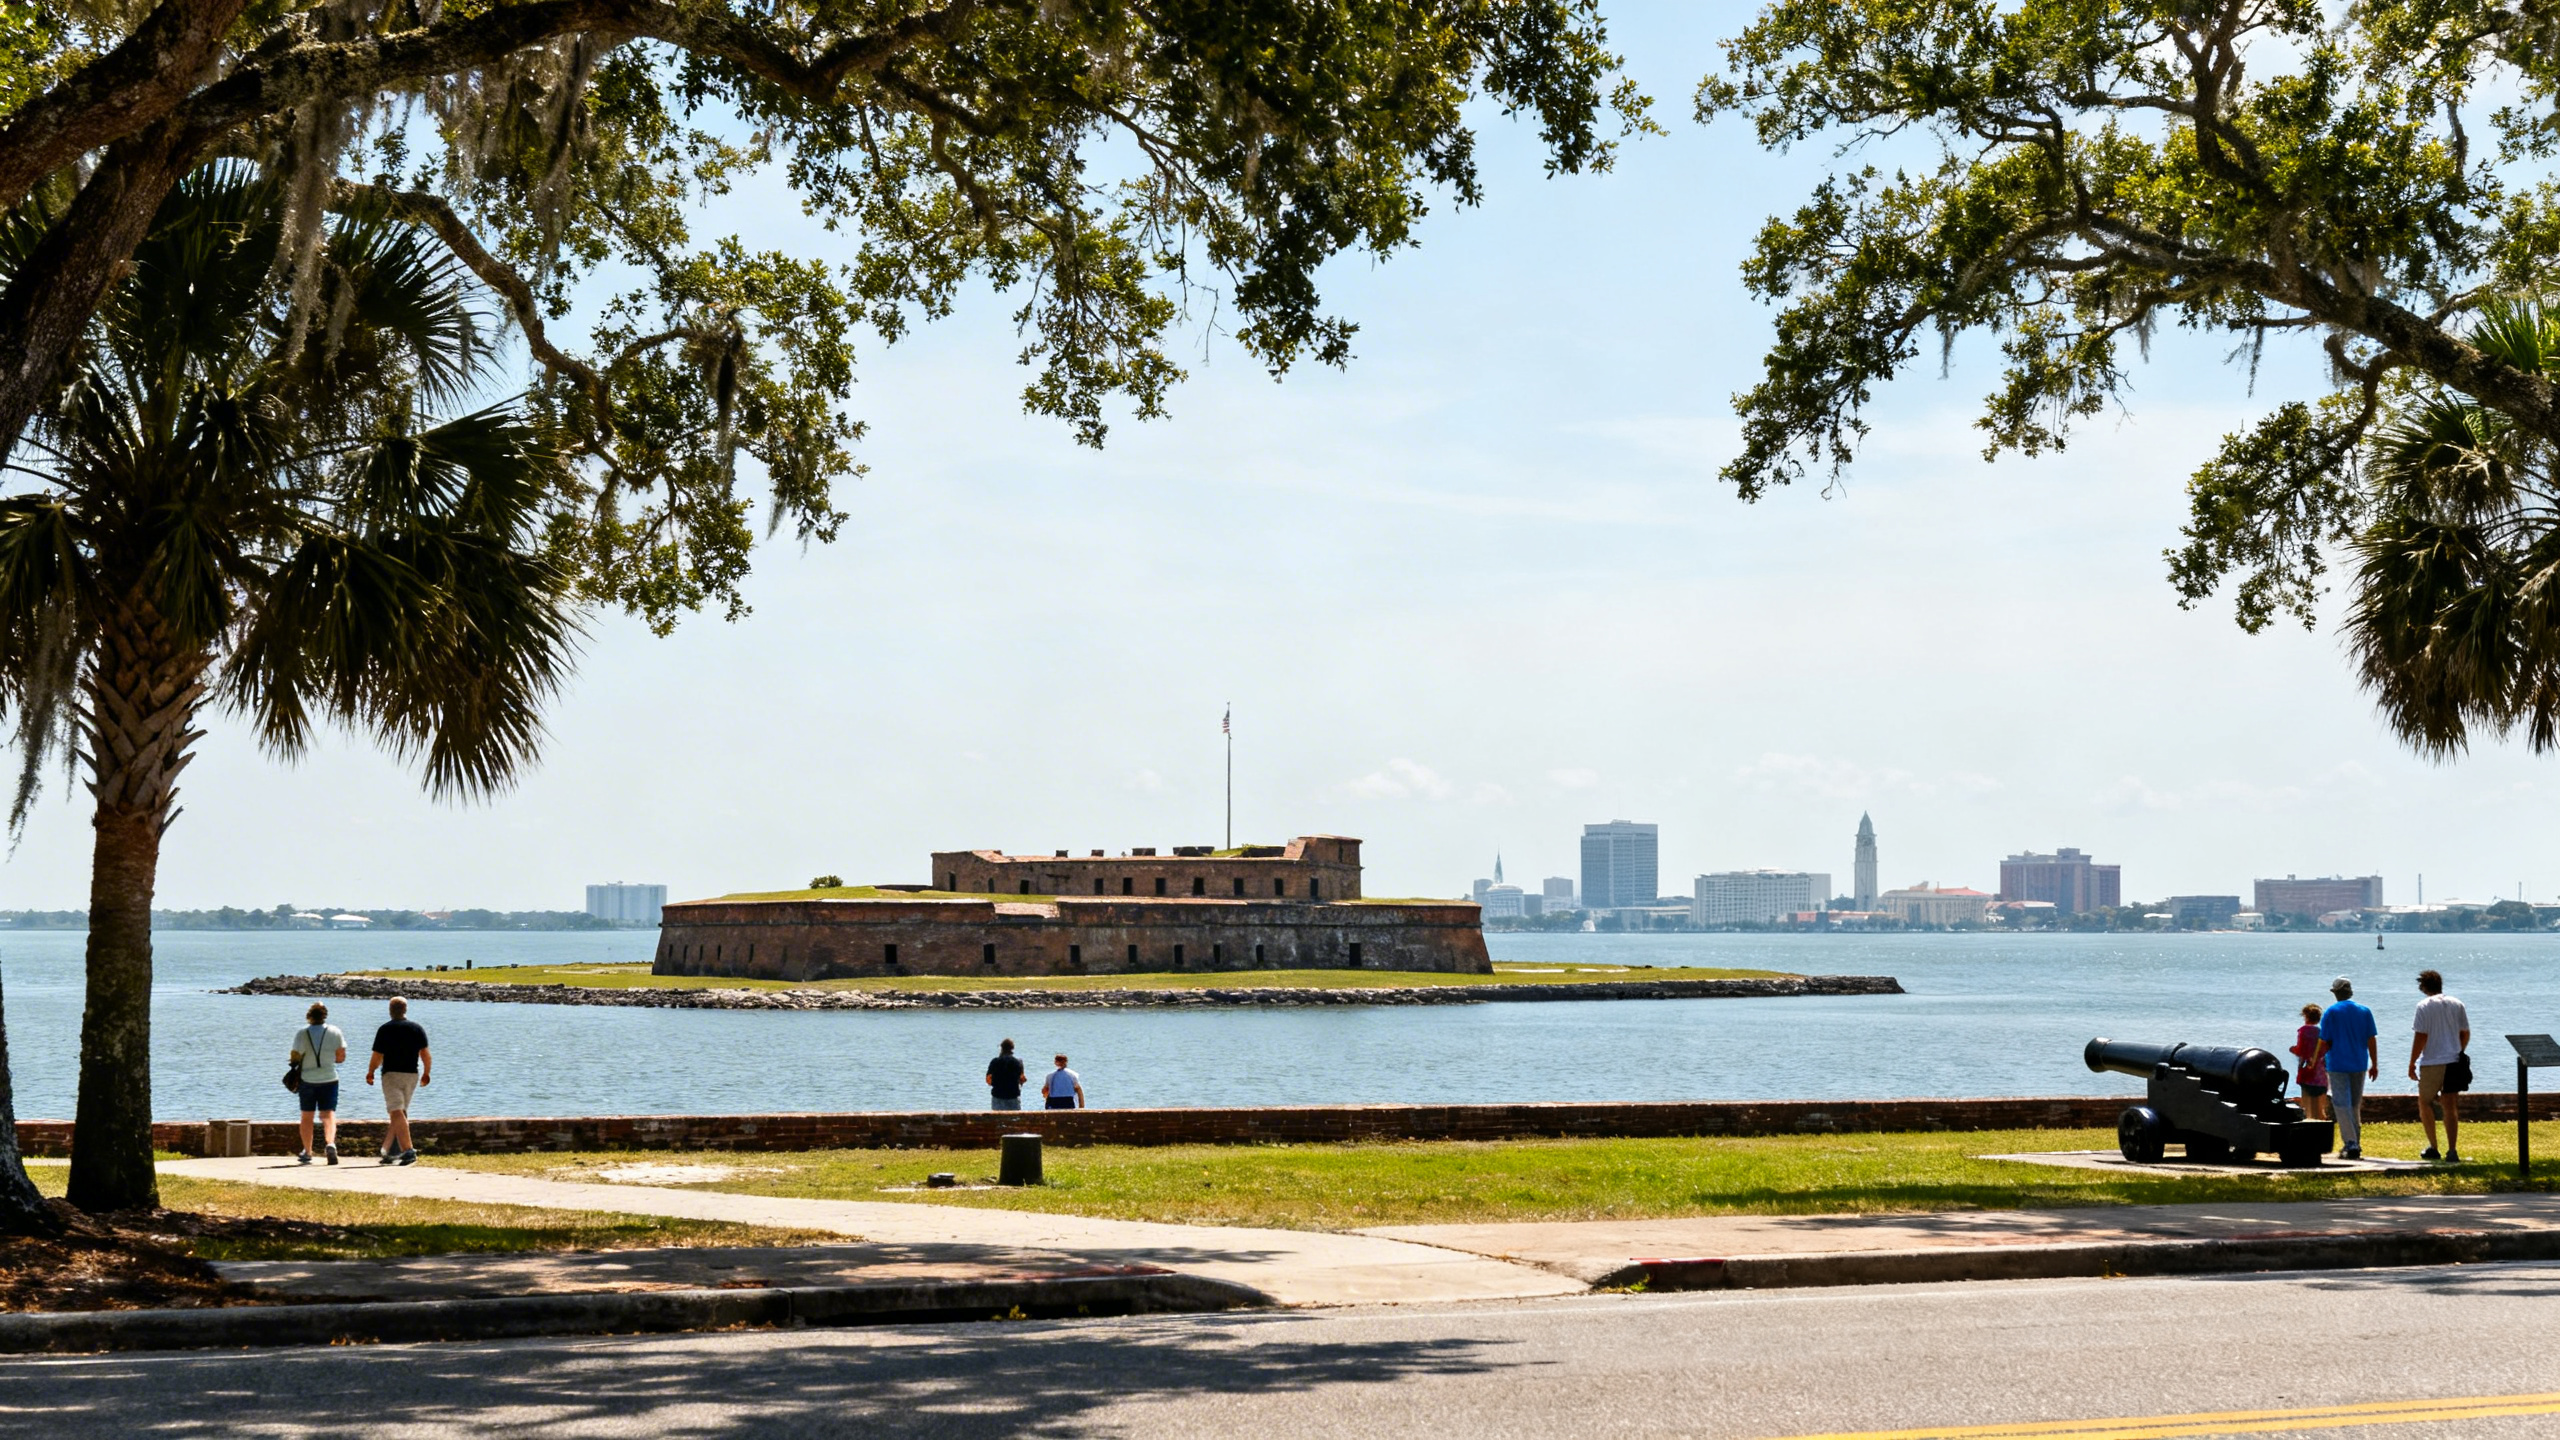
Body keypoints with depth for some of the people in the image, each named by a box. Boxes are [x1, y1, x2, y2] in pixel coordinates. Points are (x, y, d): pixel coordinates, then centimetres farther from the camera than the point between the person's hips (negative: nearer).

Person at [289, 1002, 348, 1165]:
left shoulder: (303, 1033, -7)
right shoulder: (335, 1032, -1)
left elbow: (294, 1057, -9)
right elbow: (341, 1056, 3)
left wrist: (297, 1061, 13)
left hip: (307, 1079, -1)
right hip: (329, 1078, 1)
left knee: (306, 1116, 12)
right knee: (329, 1114, -3)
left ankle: (307, 1152, 16)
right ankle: (330, 1143, -28)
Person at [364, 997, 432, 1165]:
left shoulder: (385, 1029, -5)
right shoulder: (417, 1028, 5)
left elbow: (377, 1057, -5)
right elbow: (425, 1054, 1)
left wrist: (370, 1073, 11)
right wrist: (427, 1073, 15)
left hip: (391, 1074, -5)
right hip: (412, 1075, 5)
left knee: (397, 1113, -12)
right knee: (400, 1113, 16)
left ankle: (408, 1150, -28)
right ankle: (389, 1151, 20)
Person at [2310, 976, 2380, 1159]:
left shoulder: (2330, 1013, -6)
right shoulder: (2365, 1012, 5)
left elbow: (2324, 1042, -6)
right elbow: (2371, 1040, 4)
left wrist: (2315, 1060, 8)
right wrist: (2374, 1064, 9)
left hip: (2338, 1065, -4)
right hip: (2359, 1065, 4)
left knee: (2342, 1105, -4)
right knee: (2355, 1106, 14)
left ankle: (2351, 1143, -14)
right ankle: (2355, 1143, 18)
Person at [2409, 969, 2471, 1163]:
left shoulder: (2424, 1006, -8)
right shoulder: (2456, 1004, 7)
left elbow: (2421, 1037, -12)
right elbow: (2465, 1034, 12)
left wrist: (2412, 1063, -6)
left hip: (2431, 1062, -4)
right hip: (2453, 1062, 4)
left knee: (2425, 1103, 14)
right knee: (2450, 1107, 2)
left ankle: (2433, 1147, 16)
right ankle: (2452, 1151, -9)